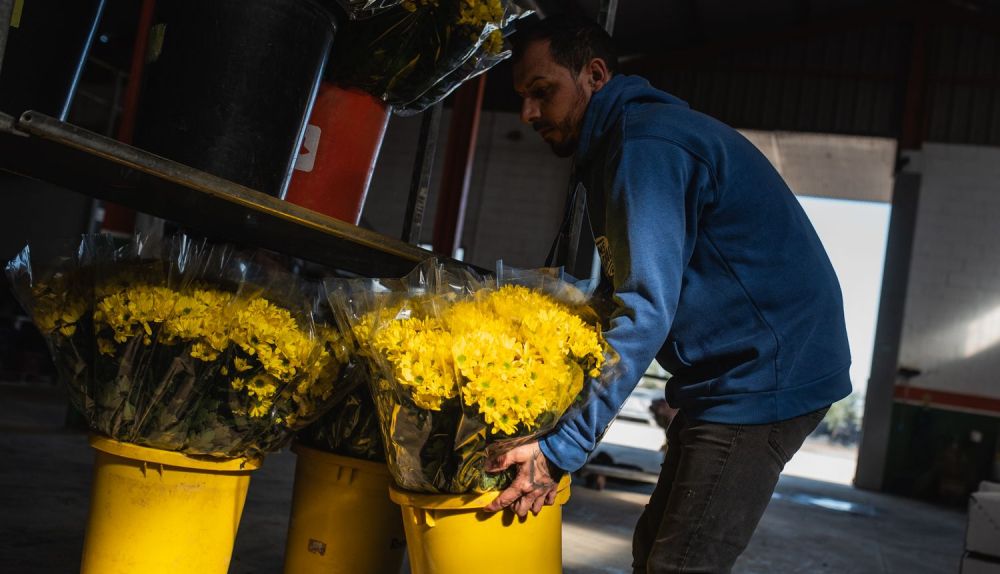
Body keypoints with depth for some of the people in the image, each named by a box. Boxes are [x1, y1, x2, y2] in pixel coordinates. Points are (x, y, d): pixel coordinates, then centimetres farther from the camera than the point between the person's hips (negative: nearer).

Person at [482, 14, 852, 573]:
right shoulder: (635, 135, 15)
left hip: (764, 375, -10)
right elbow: (621, 295, 14)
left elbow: (645, 310, -27)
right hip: (736, 373, 11)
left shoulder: (646, 144, -18)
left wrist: (562, 446, -27)